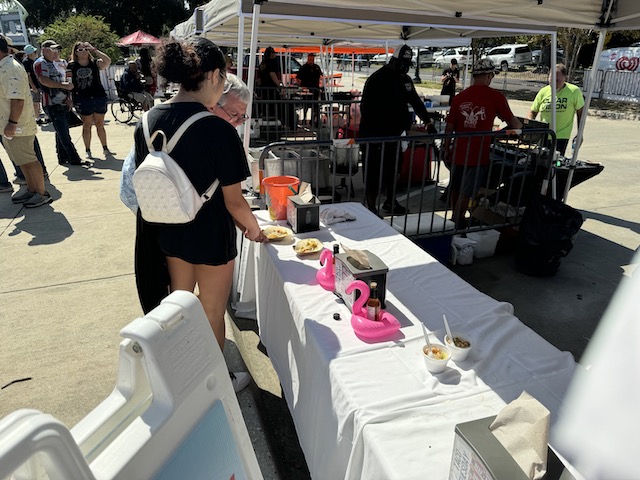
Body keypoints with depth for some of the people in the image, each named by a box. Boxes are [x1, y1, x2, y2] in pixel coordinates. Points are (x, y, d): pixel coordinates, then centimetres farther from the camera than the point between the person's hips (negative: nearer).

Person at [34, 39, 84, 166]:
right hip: (53, 104, -9)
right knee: (63, 133, -8)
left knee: (62, 133, 11)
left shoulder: (54, 63, 20)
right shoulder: (40, 63, -6)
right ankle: (74, 159, -7)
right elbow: (44, 80, -21)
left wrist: (68, 98, 11)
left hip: (63, 103, 9)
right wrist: (64, 85, -23)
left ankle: (63, 157, 18)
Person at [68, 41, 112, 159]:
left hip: (99, 97, 1)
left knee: (100, 125, 9)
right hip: (82, 100, 0)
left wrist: (94, 49, -12)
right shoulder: (71, 66, 2)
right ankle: (88, 150, 13)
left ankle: (105, 148, 20)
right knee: (86, 126, 5)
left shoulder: (95, 63, 2)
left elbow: (108, 61, -17)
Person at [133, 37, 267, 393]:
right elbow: (233, 200, -19)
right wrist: (255, 230, -1)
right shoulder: (219, 130, -24)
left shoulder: (148, 121, -5)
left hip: (167, 231, 7)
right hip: (210, 236, -6)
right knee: (213, 315, 15)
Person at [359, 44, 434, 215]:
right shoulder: (377, 79, -12)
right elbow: (366, 107, -17)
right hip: (374, 135, -8)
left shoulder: (405, 80, 12)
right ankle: (371, 206, 10)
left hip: (393, 133, 8)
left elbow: (415, 101, 21)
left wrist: (427, 119, 15)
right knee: (374, 171, -1)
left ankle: (390, 201, 31)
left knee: (394, 168, 15)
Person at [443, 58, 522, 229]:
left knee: (455, 188, 20)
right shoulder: (496, 97, -5)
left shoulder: (460, 97, 3)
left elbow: (449, 127, 4)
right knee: (466, 193, 4)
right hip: (479, 155, -4)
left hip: (458, 152, 4)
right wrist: (521, 129, 27)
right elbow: (512, 121, 5)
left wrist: (446, 151, 13)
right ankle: (457, 226, 10)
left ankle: (454, 218, 38)